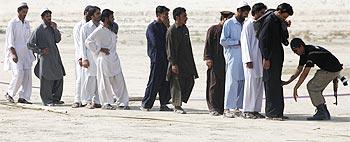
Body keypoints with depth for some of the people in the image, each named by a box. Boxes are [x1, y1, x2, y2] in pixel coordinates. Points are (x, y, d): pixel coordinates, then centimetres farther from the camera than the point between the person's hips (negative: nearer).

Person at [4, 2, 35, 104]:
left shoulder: (27, 24, 14)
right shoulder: (12, 23, -6)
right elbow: (10, 40, -11)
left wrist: (32, 53, 17)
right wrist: (13, 54, -21)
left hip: (26, 53, 7)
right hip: (15, 53, -6)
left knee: (27, 75, -3)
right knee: (18, 74, -16)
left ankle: (23, 97, 0)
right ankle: (9, 94, 2)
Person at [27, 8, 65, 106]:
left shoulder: (52, 28, 14)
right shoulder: (39, 30, -4)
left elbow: (58, 40, 3)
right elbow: (30, 44, -5)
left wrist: (55, 29, -6)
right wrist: (40, 51, -11)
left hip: (55, 57, 6)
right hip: (45, 58, -6)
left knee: (59, 78, 7)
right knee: (46, 80, -5)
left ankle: (56, 98, 19)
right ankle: (47, 101, 1)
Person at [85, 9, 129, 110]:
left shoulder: (112, 30, 13)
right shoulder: (99, 31, -11)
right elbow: (88, 42, -15)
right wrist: (99, 49, -15)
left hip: (114, 59, 7)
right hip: (103, 59, -7)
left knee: (119, 81, 4)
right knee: (105, 82, 0)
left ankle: (122, 103, 7)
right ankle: (105, 103, 9)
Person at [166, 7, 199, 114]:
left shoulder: (185, 29, 13)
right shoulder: (171, 30, -11)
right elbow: (170, 48, -13)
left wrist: (191, 63, 18)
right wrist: (173, 64, -18)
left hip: (187, 61, 7)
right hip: (177, 62, -7)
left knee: (190, 81, 4)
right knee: (177, 84, -3)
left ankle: (181, 100, 17)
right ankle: (177, 106, 4)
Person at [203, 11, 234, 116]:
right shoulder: (213, 29, 3)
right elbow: (208, 44, -2)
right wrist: (208, 58, -10)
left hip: (227, 62, 5)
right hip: (215, 62, -5)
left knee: (225, 85, 1)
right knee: (215, 84, -5)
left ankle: (222, 107, 5)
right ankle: (213, 108, -3)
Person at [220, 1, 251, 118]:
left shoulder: (244, 25, 17)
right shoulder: (229, 23, -2)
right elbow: (223, 40, -8)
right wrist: (238, 42, -11)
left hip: (243, 57, 6)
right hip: (232, 56, -6)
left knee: (241, 82, 4)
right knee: (232, 82, -10)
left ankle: (237, 107, 9)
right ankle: (227, 109, -10)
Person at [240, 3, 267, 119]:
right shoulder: (248, 25, -6)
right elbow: (245, 43, -10)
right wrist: (248, 60, -15)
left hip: (260, 60, 7)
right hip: (251, 61, -7)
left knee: (259, 86, 6)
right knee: (251, 85, -7)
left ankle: (255, 110, 10)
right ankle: (248, 111, -4)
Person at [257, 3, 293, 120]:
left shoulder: (279, 22, 14)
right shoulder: (269, 21, -13)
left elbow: (284, 39, 14)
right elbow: (262, 39, -17)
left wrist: (284, 25, -1)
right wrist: (266, 58, -19)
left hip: (278, 57, 9)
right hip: (270, 58, -9)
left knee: (277, 85, 11)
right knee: (271, 84, -9)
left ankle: (278, 112, 15)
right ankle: (272, 113, -8)